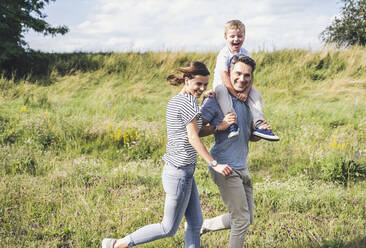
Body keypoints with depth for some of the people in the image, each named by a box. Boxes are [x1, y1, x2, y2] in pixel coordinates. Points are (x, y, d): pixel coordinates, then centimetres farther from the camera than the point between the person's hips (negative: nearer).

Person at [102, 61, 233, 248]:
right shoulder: (188, 101, -16)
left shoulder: (175, 101, 11)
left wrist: (219, 128, -3)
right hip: (180, 172, -10)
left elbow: (196, 130, 11)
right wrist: (215, 164, -19)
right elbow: (193, 138, -19)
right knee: (168, 229, 4)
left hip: (184, 171, 10)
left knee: (195, 223, 14)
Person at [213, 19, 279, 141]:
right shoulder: (223, 54, -19)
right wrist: (236, 94, -31)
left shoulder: (245, 53, -3)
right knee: (221, 90, -37)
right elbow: (224, 77, -27)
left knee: (255, 94, -14)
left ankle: (259, 124, -19)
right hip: (222, 84, -5)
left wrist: (245, 92, -26)